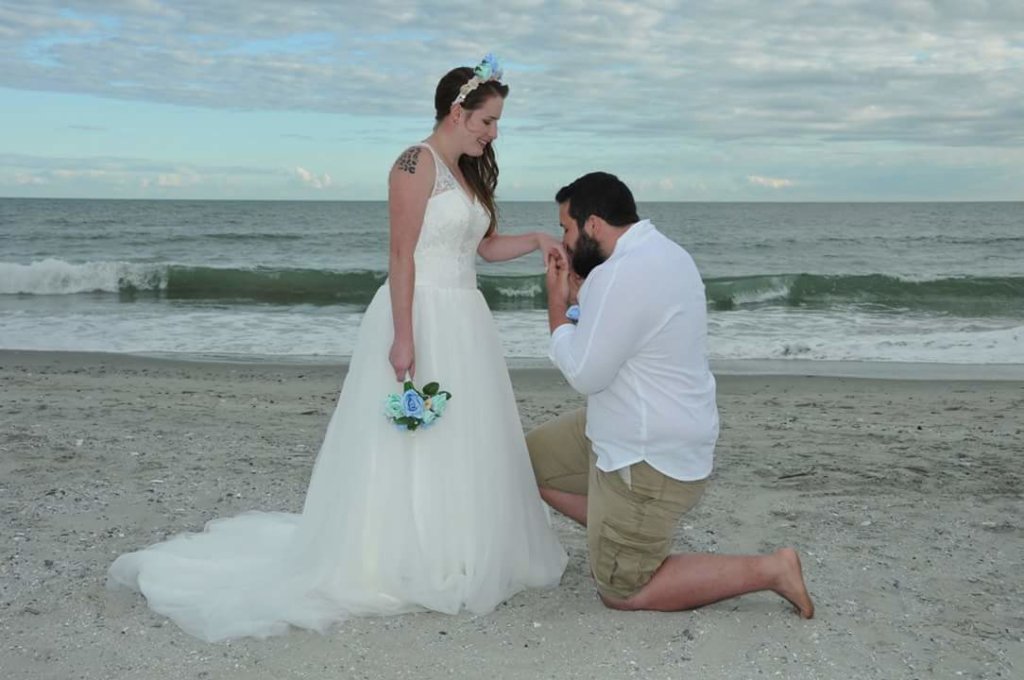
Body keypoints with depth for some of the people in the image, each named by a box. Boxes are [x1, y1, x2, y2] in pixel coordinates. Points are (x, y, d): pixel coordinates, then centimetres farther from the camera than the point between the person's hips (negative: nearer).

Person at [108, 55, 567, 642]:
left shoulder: (467, 172, 15)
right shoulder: (418, 163, -12)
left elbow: (486, 246, 21)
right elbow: (402, 256, -17)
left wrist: (538, 240, 6)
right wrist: (404, 337, -21)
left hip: (463, 323, 9)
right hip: (422, 317, -9)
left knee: (460, 443, 12)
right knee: (409, 445, -2)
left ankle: (452, 559, 24)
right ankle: (393, 566, 11)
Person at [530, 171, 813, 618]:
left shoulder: (620, 275, -27)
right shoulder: (658, 251, 5)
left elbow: (583, 374, -21)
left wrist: (557, 303, -9)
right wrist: (579, 288, 7)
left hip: (648, 461, -10)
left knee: (622, 592, 3)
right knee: (531, 459, 20)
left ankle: (770, 570, 4)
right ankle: (626, 538, 22)